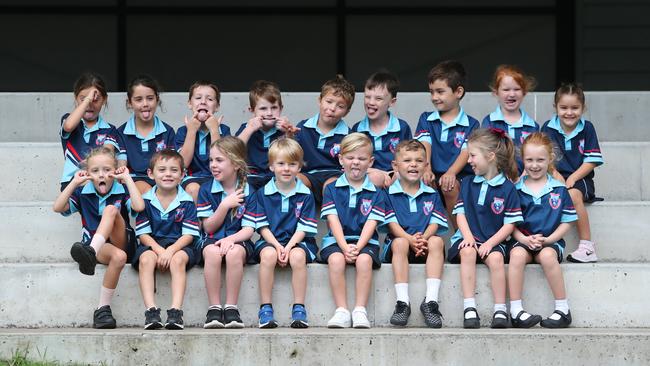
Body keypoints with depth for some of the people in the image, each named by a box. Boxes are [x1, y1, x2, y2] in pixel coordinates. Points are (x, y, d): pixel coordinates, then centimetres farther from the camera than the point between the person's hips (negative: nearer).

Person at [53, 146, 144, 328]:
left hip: (118, 243, 0)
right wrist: (74, 182, -3)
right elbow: (58, 207, -4)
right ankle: (103, 308, -44)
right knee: (119, 256, -37)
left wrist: (127, 179, -8)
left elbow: (139, 206, -16)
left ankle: (90, 253, -51)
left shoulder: (121, 191, 5)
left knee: (111, 209, -29)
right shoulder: (83, 193, 11)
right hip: (93, 243, 0)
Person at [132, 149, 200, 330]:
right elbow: (143, 234, -1)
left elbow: (189, 235, -4)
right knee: (146, 259, -32)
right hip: (152, 245, 1)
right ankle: (151, 310, -38)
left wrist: (170, 250, -21)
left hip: (179, 246, -1)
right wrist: (159, 250, -19)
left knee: (178, 259, -33)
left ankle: (176, 311, -41)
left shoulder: (186, 202, 2)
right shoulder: (145, 201, 4)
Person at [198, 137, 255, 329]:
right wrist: (225, 206, -12)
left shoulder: (247, 192, 2)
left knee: (234, 253, -37)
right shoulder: (206, 190, 6)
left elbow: (248, 229, -4)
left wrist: (231, 239, -24)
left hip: (238, 240, -1)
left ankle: (231, 308, -29)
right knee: (212, 252, -35)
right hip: (213, 240, 1)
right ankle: (214, 308, -30)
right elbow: (209, 227, 1)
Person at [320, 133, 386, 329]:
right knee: (336, 259, -32)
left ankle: (360, 310, -27)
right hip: (336, 240, 0)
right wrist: (345, 247, -17)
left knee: (364, 259, -32)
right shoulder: (332, 189, 9)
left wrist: (357, 248, -19)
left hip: (365, 241, 0)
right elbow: (333, 220, -2)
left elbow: (371, 223, -3)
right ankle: (341, 311, -29)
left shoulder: (375, 193, 8)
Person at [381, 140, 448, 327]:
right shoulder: (389, 193, 8)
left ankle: (431, 300, -37)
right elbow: (391, 224, -3)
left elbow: (435, 223, 3)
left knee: (436, 241, -31)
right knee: (400, 242, -35)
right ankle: (402, 301, -39)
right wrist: (410, 240, -21)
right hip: (400, 240, -2)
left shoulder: (431, 195, 15)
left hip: (425, 245, 2)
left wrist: (423, 238, -20)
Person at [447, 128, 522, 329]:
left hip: (493, 241, -2)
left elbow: (510, 224, -3)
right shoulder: (467, 183, 13)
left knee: (496, 258, -34)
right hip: (467, 239, 2)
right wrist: (468, 238, -10)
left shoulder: (507, 188, 1)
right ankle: (469, 308, -36)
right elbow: (461, 213, 7)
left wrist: (489, 243, -14)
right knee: (468, 252, -32)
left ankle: (500, 310, -28)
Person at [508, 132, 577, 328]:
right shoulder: (516, 190, 9)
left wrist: (548, 239, -9)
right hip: (522, 240, 1)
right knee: (517, 255, -34)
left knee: (547, 256, -35)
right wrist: (524, 239, -10)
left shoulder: (559, 190, 7)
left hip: (550, 241, -1)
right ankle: (515, 310, -32)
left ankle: (563, 309, -25)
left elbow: (566, 222, 6)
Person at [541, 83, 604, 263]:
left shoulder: (587, 129, 3)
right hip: (555, 177, 1)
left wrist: (572, 178, -14)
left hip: (580, 178, -1)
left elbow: (591, 161, -2)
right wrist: (556, 176, -17)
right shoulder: (548, 128, 5)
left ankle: (587, 246, -26)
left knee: (573, 194, -33)